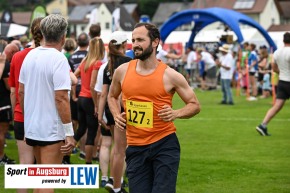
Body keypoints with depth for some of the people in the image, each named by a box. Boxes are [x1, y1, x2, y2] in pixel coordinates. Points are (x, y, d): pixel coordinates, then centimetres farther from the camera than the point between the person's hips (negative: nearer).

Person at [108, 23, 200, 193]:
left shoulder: (170, 75, -7)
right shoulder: (122, 71, 3)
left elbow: (195, 105, 1)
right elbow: (112, 96, 23)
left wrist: (176, 114, -18)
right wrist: (117, 115, 4)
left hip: (165, 145, -3)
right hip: (135, 148, 3)